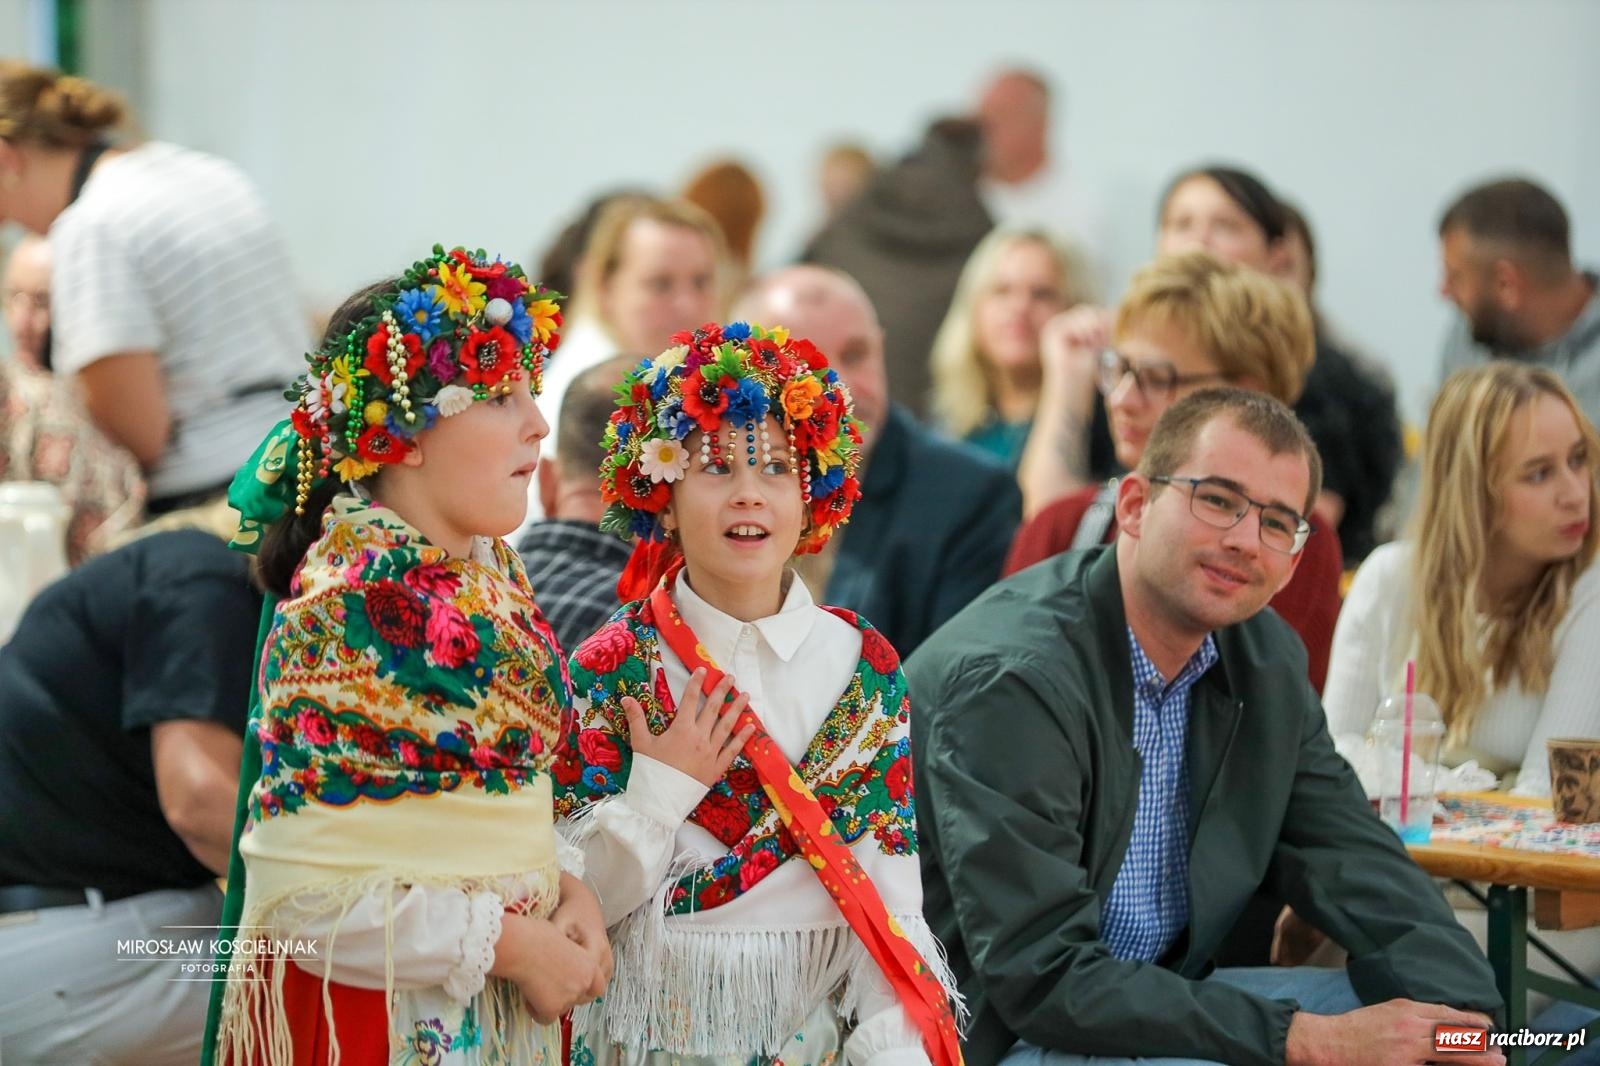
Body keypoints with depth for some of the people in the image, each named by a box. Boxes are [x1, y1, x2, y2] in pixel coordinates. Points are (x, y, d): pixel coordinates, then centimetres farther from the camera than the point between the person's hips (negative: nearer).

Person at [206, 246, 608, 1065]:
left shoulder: (490, 569, 5)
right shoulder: (351, 611, -19)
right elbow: (299, 891, -22)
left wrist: (565, 890, -4)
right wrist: (509, 942, -17)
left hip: (499, 1000, 8)